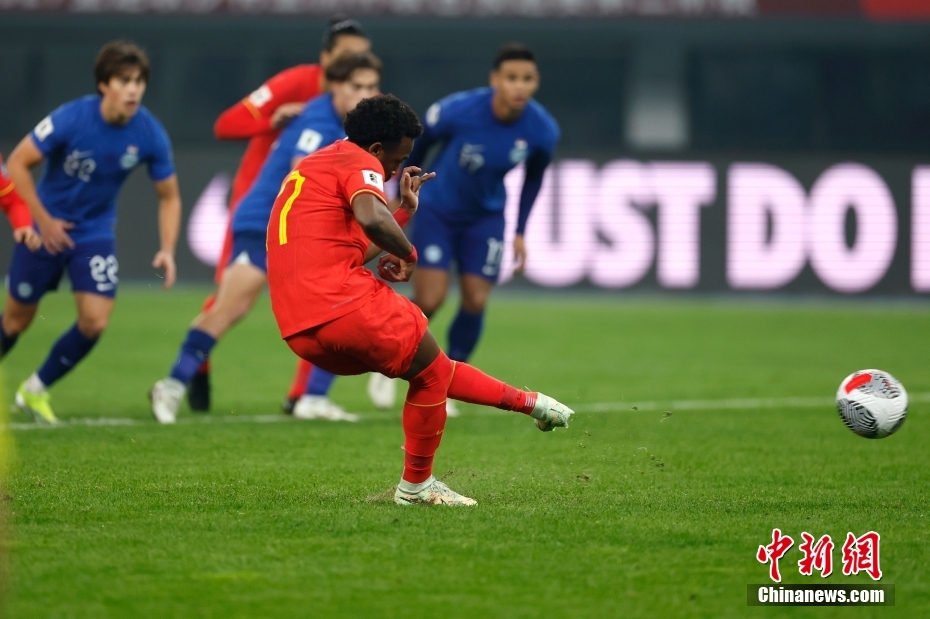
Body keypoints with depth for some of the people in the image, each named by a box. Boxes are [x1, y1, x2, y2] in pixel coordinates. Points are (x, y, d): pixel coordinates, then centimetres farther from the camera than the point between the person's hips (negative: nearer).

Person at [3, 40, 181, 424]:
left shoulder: (150, 135, -16)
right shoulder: (71, 119, -24)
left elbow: (169, 196, -2)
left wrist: (167, 250, -14)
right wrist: (43, 219, -17)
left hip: (95, 234, 2)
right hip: (46, 229, -2)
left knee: (95, 321, -12)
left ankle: (36, 389, 10)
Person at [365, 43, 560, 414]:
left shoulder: (543, 131, -19)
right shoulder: (457, 112, -29)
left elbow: (533, 178, 3)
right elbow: (418, 145, -7)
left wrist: (520, 232, 5)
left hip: (486, 217, 3)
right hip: (436, 212, -3)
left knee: (475, 302, -6)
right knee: (429, 301, -13)